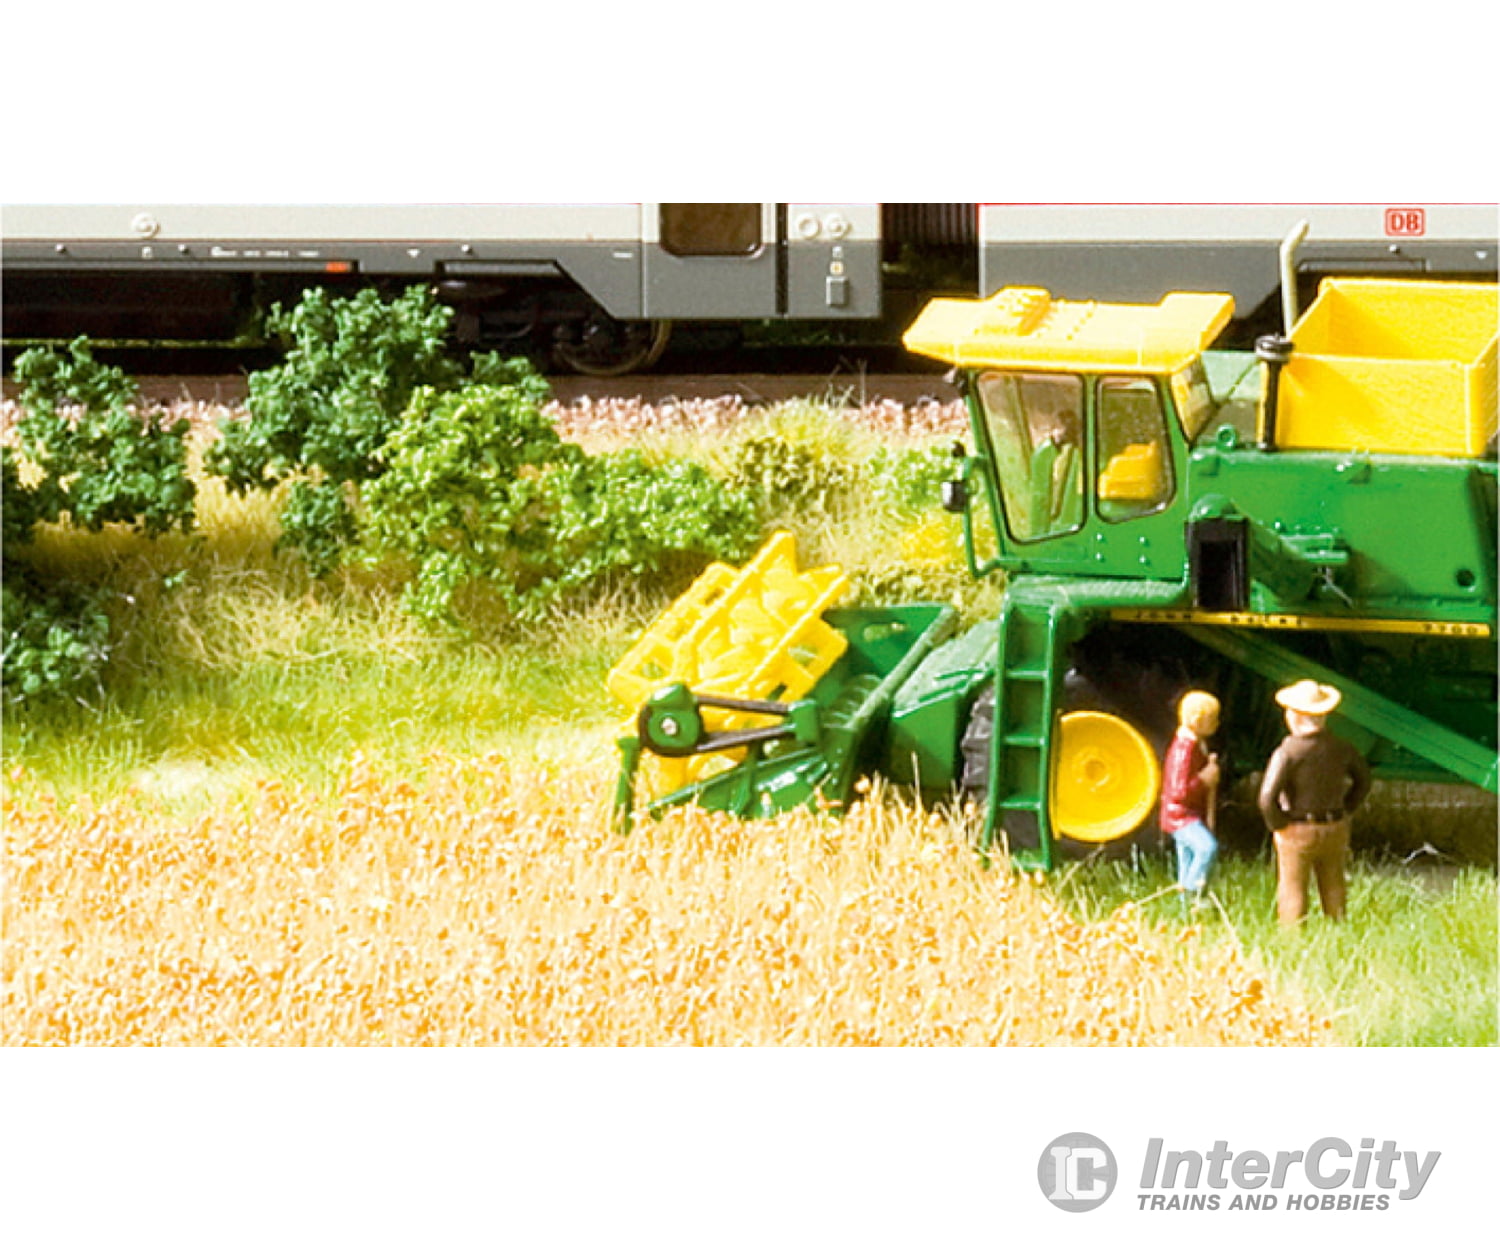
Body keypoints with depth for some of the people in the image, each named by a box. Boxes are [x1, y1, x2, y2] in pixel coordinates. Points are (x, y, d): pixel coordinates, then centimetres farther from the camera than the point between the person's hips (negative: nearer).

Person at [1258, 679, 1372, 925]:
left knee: (1293, 896, 6)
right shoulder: (1339, 748, -2)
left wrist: (1277, 826, -9)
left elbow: (1267, 799, -24)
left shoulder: (1288, 753, -20)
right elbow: (1363, 780, 13)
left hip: (1298, 831, -5)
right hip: (1335, 831, 5)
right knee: (1333, 893, 18)